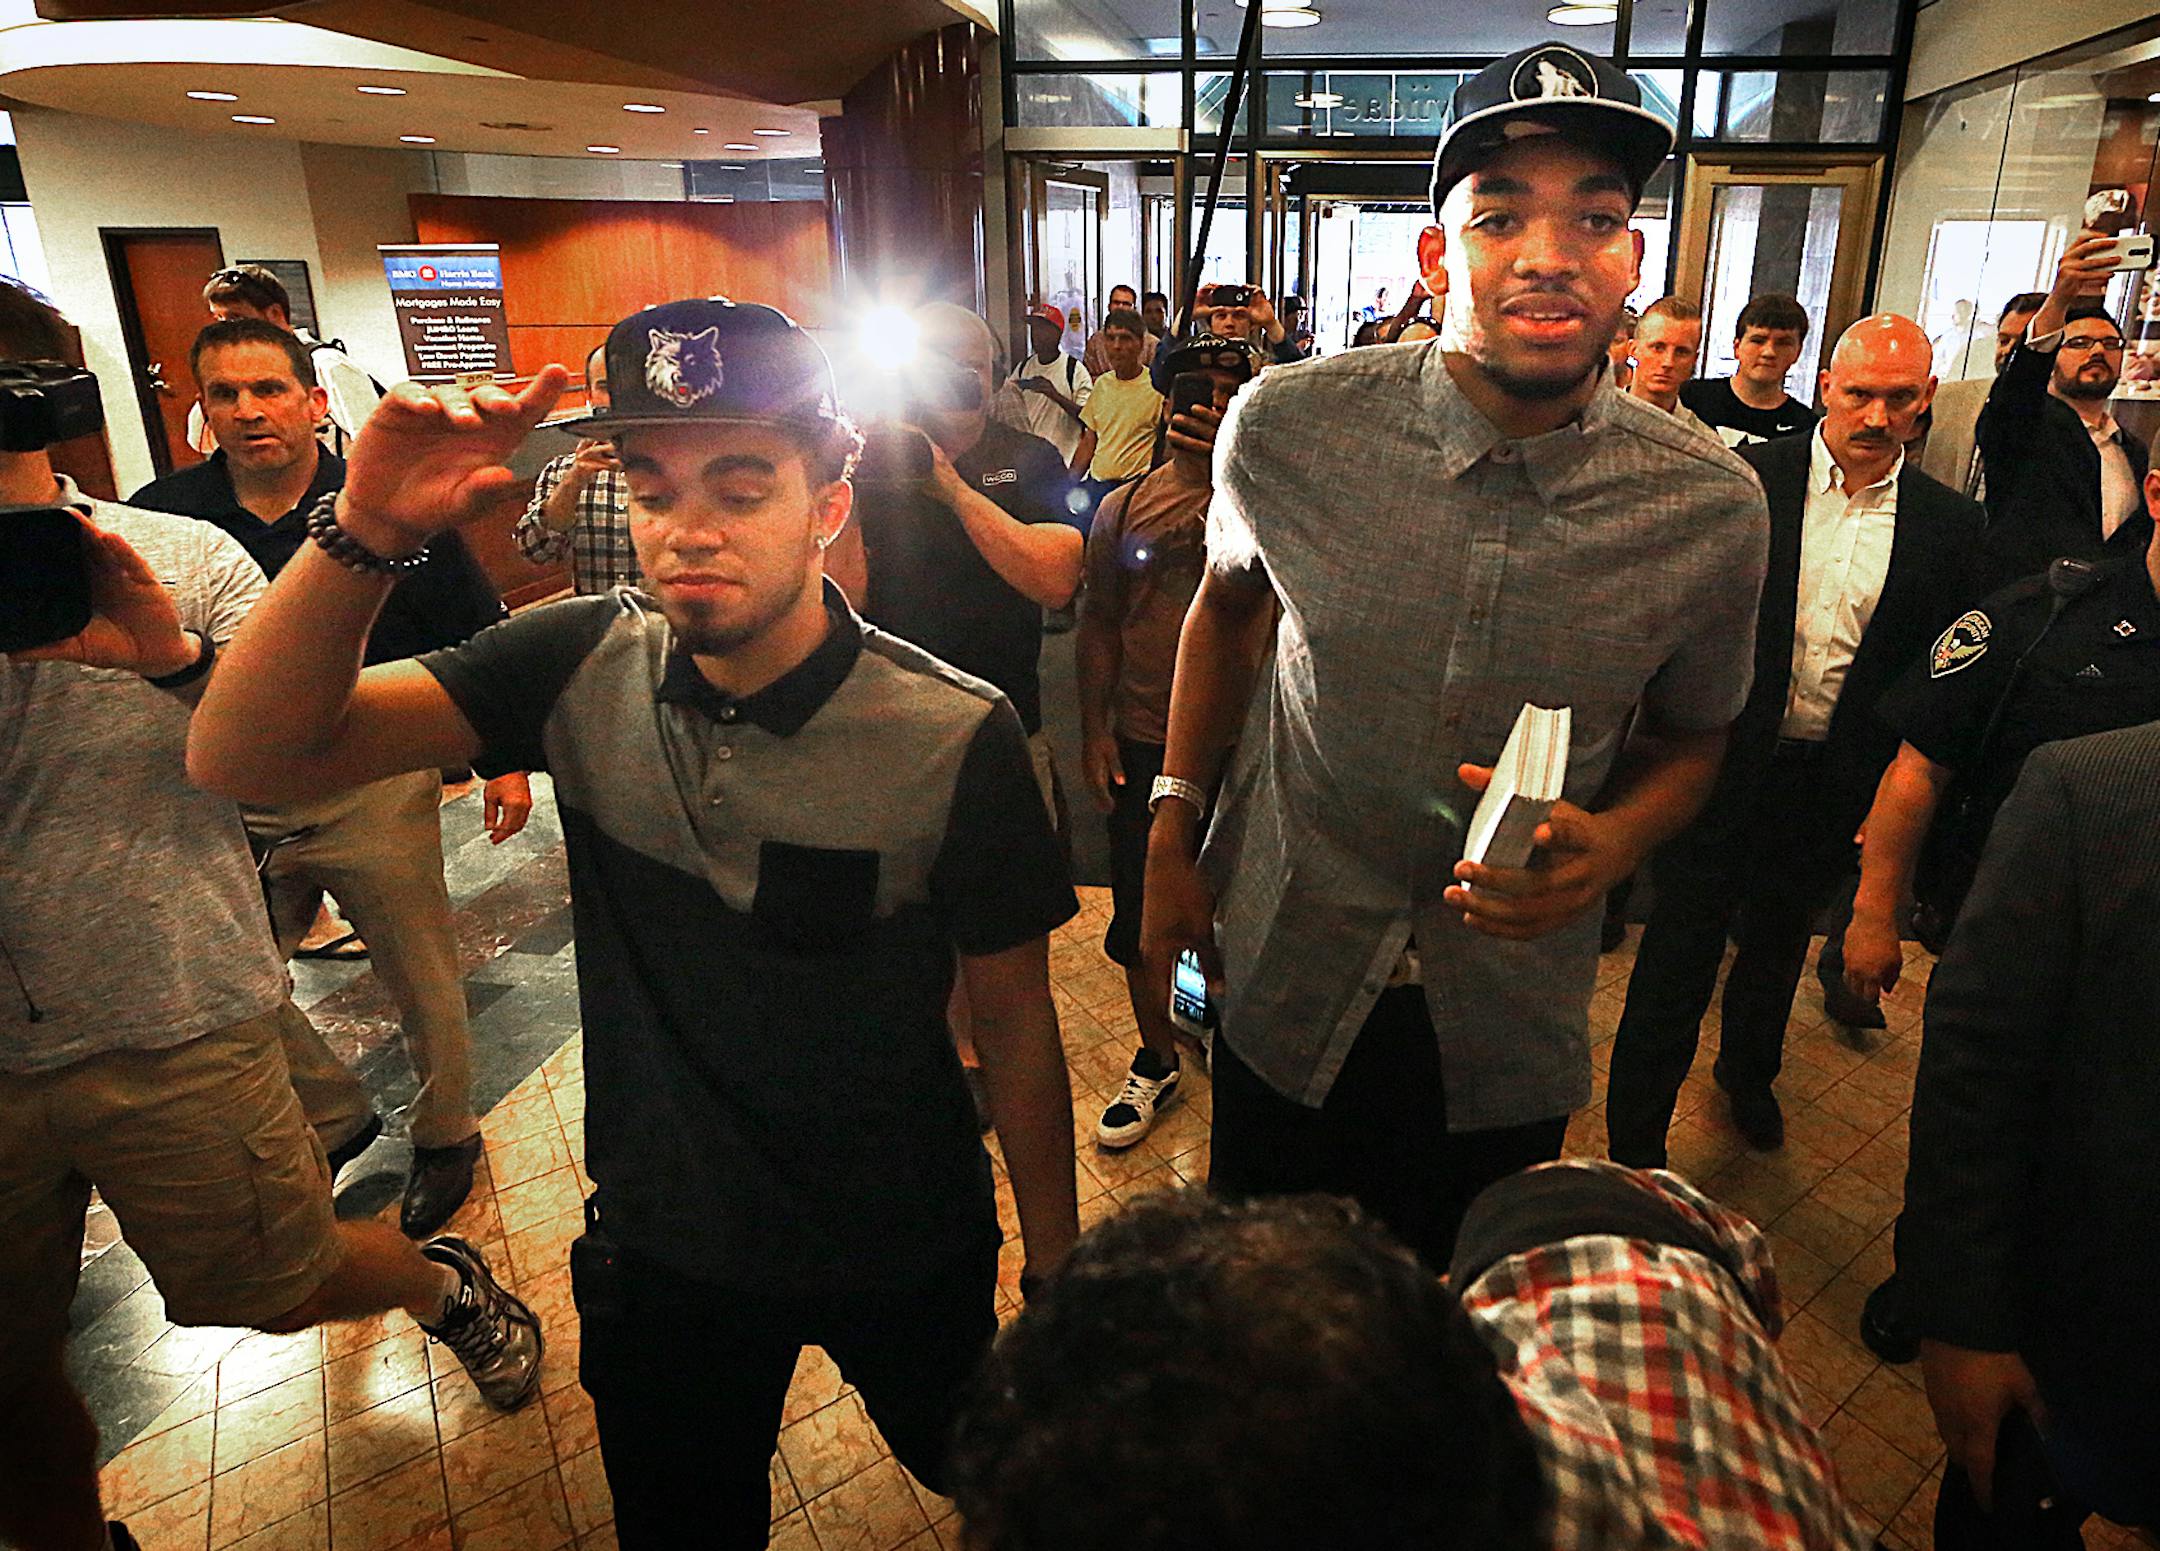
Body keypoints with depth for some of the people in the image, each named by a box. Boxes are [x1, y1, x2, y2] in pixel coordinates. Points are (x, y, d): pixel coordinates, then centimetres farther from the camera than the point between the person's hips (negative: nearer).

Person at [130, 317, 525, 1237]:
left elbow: (482, 641, -2)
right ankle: (334, 1115, 36)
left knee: (421, 981, 9)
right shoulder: (156, 518, -1)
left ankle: (446, 1136, 33)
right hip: (229, 801, 3)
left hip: (376, 792, -3)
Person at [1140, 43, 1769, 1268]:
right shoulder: (1287, 428, -14)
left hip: (1510, 1023, 1)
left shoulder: (1714, 510, -12)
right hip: (1283, 980, 0)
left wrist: (1609, 847, -18)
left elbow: (1690, 739, 4)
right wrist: (1172, 834, 3)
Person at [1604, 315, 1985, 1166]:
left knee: (1779, 940, 25)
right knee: (1681, 951, 3)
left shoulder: (1949, 525, 0)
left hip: (1833, 784, 4)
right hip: (1724, 766, -3)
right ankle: (1634, 1144, 18)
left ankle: (1748, 1072, 52)